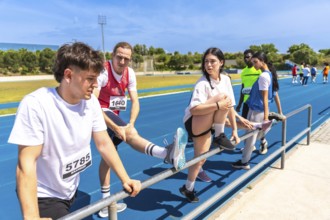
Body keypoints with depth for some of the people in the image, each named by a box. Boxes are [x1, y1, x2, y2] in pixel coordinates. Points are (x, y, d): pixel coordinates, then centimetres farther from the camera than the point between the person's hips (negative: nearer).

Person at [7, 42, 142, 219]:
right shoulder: (35, 105, -27)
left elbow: (104, 144, -6)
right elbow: (26, 162, -28)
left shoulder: (91, 101, -10)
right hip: (43, 196, -6)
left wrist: (125, 179, -10)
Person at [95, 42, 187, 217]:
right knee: (130, 133, -32)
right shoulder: (102, 71, -24)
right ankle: (167, 153, -51)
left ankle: (106, 202, 24)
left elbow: (135, 101, -4)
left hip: (113, 115, 7)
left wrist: (131, 124, -22)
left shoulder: (130, 73, -4)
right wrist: (115, 127, -32)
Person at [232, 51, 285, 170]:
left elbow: (265, 98, -20)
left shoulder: (263, 76, -17)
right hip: (261, 111, 9)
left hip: (256, 111, -9)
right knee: (253, 136, 17)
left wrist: (266, 117, -19)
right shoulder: (271, 74, 10)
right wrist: (280, 113, 17)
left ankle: (244, 162, 17)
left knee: (250, 137, 4)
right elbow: (276, 95, 13)